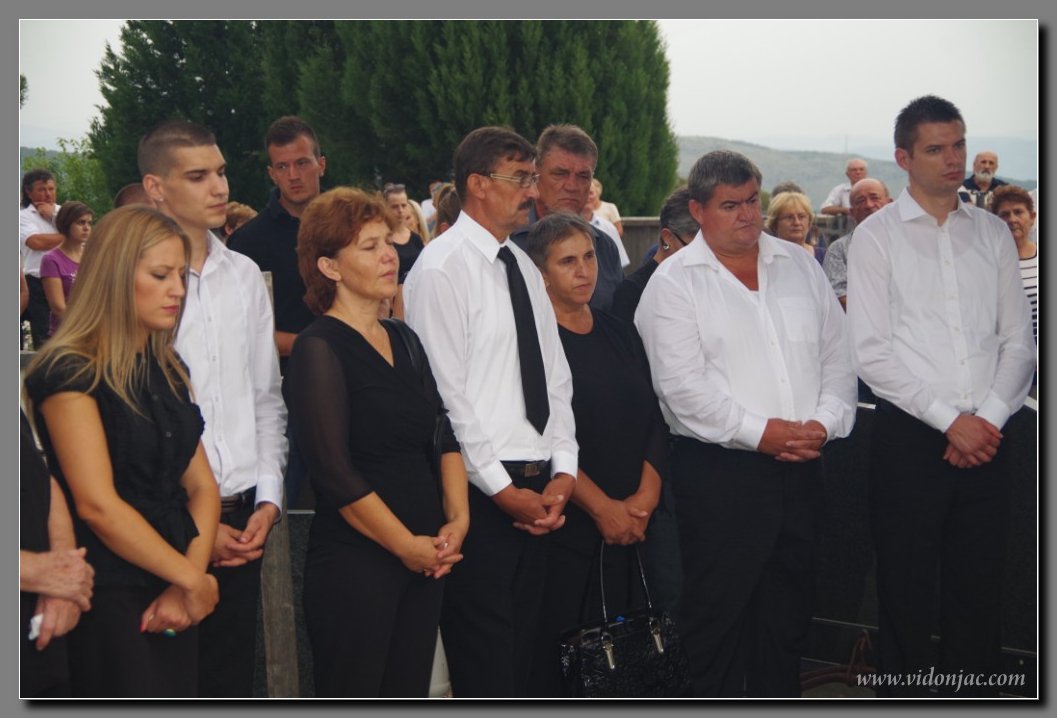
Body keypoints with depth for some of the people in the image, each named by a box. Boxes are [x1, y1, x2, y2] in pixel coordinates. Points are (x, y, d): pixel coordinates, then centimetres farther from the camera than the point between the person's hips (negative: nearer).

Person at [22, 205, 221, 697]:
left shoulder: (168, 370, 13)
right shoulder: (70, 373, -11)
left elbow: (202, 486, 9)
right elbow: (97, 505, -18)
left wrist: (189, 582, -7)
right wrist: (191, 579, -11)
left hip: (171, 604, 7)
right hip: (109, 601, -7)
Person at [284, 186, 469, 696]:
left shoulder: (403, 341, 13)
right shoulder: (320, 350, -10)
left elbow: (445, 434, 13)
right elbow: (335, 472, -16)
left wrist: (456, 519, -1)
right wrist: (407, 545, -10)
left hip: (424, 560, 7)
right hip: (355, 563, -7)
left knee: (409, 698, 10)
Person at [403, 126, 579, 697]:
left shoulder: (524, 268, 15)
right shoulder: (441, 269, -11)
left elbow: (554, 375, 14)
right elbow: (444, 394, -15)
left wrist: (563, 468, 1)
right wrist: (501, 488, -15)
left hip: (537, 491, 8)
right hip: (479, 494, -8)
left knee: (521, 647, 13)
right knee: (483, 666, -4)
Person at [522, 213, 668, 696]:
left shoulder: (620, 335, 14)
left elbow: (654, 421, 10)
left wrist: (645, 497, -5)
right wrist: (602, 507, -14)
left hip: (633, 527, 5)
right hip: (565, 529, -5)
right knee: (558, 653, -3)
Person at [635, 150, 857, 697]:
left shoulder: (800, 266, 12)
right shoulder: (674, 282, -4)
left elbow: (837, 354, 10)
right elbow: (682, 386, -13)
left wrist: (824, 421, -7)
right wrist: (760, 431, -17)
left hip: (800, 467, 5)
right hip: (718, 471, -5)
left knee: (788, 609, 13)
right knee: (717, 613, 0)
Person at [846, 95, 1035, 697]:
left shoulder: (993, 233, 11)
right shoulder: (879, 235, 0)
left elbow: (1019, 340, 8)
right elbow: (872, 353, -7)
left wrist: (988, 418, -7)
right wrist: (950, 421, -12)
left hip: (986, 438, 3)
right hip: (910, 437, -3)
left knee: (980, 589, 9)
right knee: (907, 591, 4)